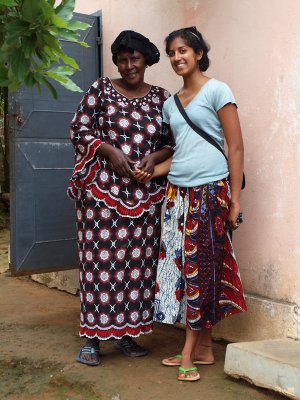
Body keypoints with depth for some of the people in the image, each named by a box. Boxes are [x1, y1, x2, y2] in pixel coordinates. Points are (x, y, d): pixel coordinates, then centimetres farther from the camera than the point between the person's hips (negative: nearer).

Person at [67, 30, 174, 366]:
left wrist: (155, 157, -7)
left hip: (144, 194, 3)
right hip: (102, 190, -3)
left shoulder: (161, 97, 11)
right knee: (100, 259, -2)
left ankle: (125, 333, 19)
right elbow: (79, 130, 1)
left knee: (138, 261, 6)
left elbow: (172, 142, 13)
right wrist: (110, 150, -12)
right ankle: (93, 337, 8)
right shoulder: (101, 89, 4)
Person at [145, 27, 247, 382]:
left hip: (211, 191, -6)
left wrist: (235, 201, -11)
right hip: (178, 192, 6)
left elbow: (236, 147, -6)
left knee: (202, 267, -2)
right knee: (180, 264, 4)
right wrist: (151, 172, 4)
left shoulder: (216, 91, -2)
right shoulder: (170, 104, 17)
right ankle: (203, 348, 15)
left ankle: (190, 351, 6)